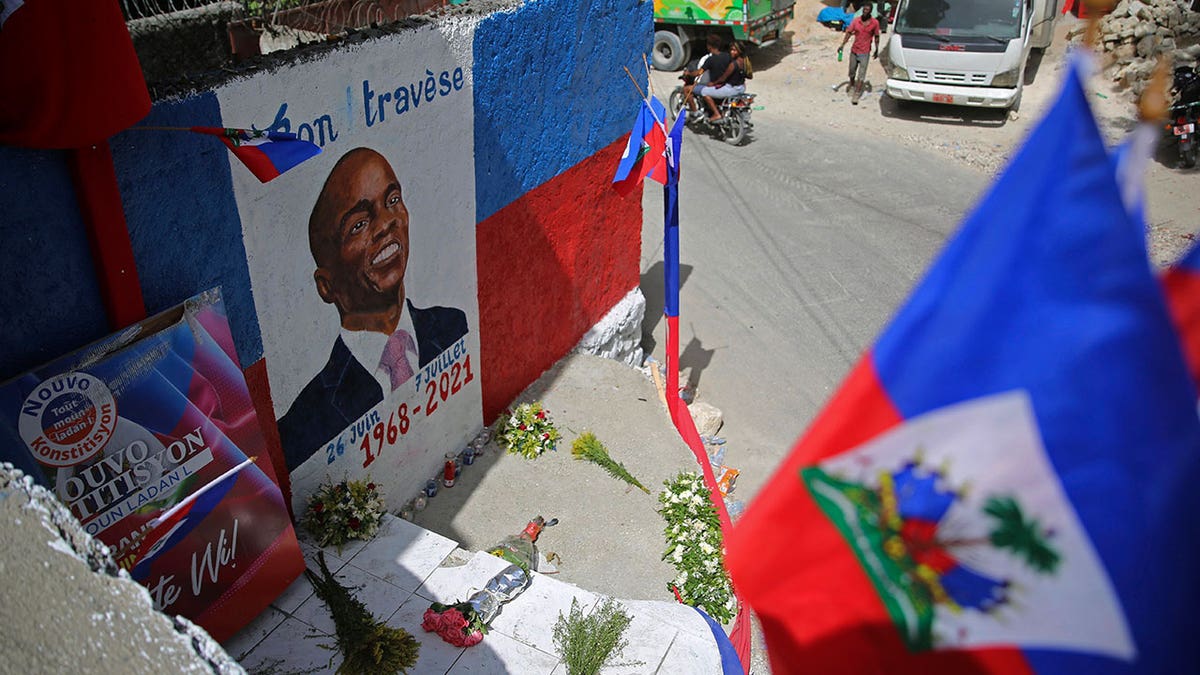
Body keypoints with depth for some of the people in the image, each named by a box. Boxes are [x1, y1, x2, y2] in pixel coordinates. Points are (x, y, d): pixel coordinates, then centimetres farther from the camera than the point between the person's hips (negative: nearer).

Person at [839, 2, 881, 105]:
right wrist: (842, 45, -10)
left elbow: (876, 37, 4)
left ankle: (856, 94, -4)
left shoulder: (875, 23, -6)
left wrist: (877, 50, 6)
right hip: (854, 50, 2)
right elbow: (849, 32, 0)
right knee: (852, 72, 16)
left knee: (861, 74, -6)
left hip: (865, 53, -2)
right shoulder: (856, 20, -3)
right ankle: (852, 87, 41)